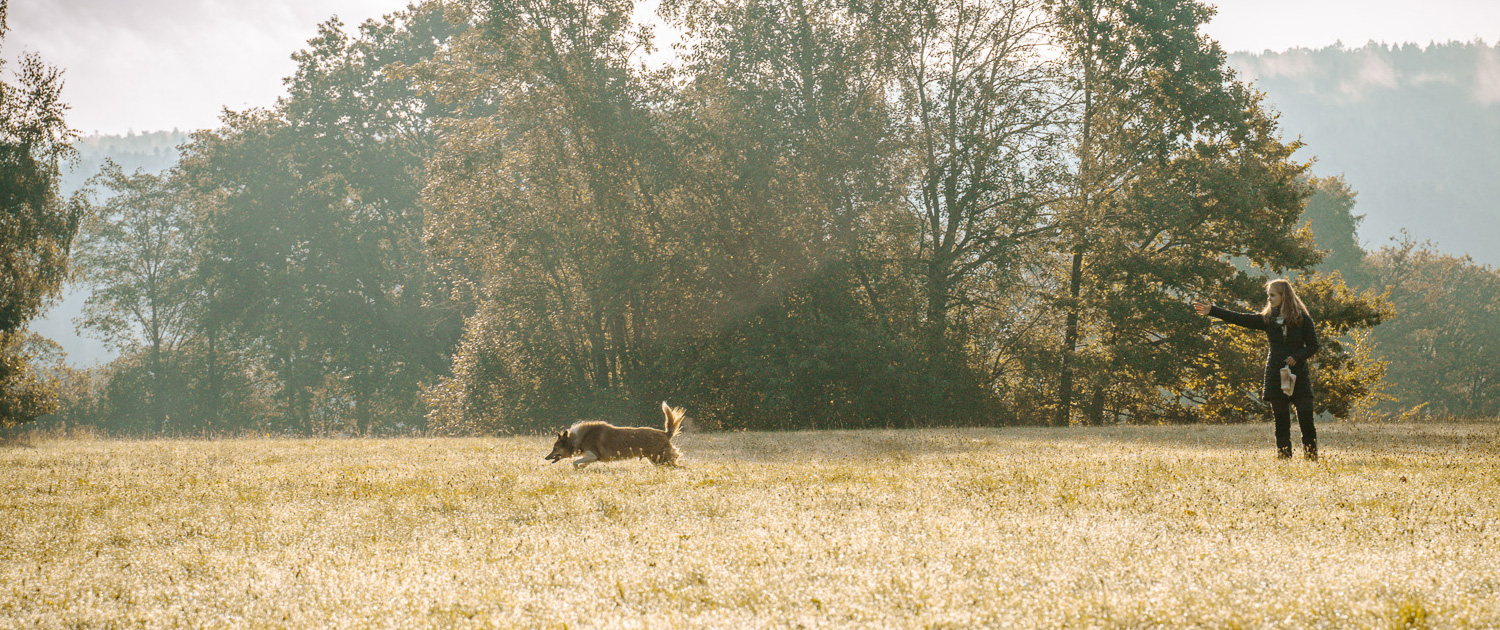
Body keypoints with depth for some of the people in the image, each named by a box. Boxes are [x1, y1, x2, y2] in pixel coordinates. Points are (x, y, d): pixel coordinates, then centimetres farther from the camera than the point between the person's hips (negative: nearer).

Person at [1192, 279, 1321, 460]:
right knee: (1281, 422, 3)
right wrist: (1212, 311, -3)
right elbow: (1239, 319, 2)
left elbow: (1313, 346, 2)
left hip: (1299, 376, -3)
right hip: (1276, 377, 3)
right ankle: (1283, 457, 8)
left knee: (1306, 420, -7)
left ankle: (1312, 457, 1)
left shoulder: (1302, 318, -1)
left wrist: (1297, 357, -15)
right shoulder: (1267, 319, 7)